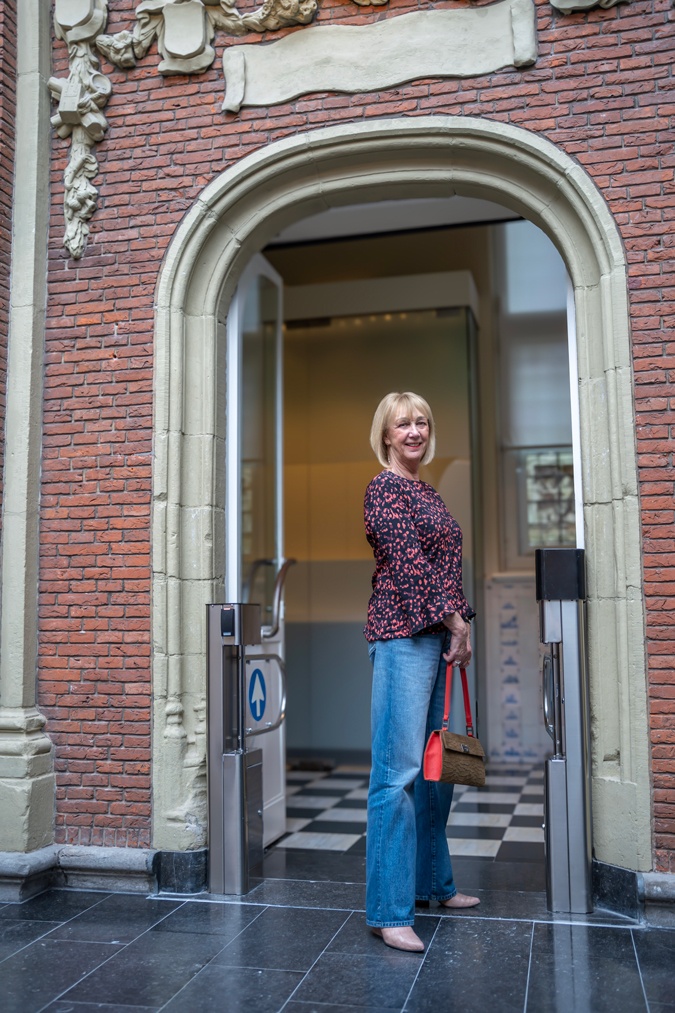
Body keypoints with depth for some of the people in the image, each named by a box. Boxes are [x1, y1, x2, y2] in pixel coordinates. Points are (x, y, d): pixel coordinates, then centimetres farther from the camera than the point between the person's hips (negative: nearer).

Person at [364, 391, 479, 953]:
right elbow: (409, 560, -14)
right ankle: (389, 910, -2)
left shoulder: (428, 492, 20)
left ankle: (433, 881, 28)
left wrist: (462, 624, 11)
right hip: (403, 633, -9)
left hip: (439, 633, 9)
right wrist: (454, 618, -11)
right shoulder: (384, 488, -6)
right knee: (399, 769, -8)